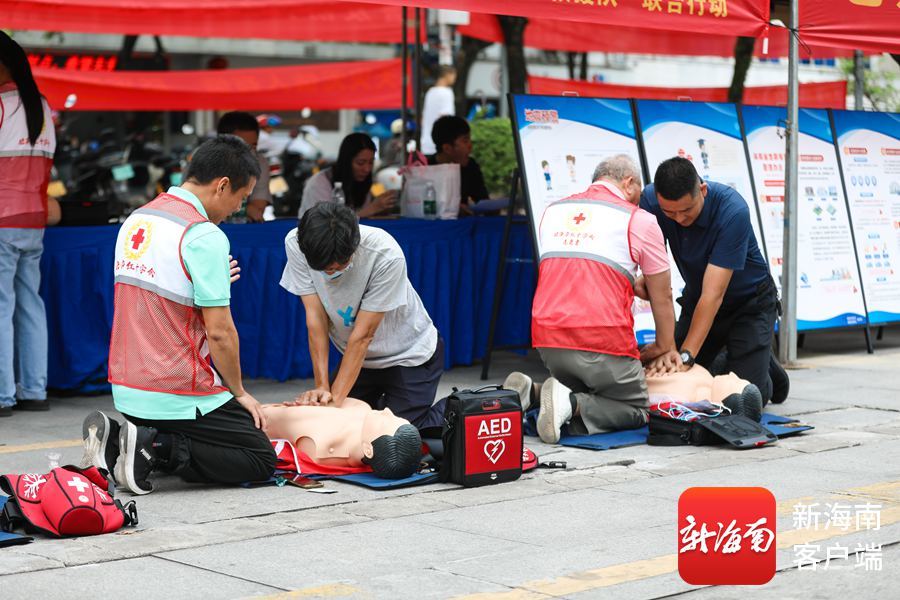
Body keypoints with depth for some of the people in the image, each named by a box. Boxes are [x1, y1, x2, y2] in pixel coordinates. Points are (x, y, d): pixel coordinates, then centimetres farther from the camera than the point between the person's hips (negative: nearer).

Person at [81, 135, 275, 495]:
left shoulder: (135, 221, 10)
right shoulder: (204, 235, -16)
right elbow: (219, 332, -17)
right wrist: (239, 392, -2)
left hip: (126, 388, 8)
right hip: (177, 394, -8)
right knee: (261, 460, 2)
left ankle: (116, 441, 4)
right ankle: (155, 450, -12)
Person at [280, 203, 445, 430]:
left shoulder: (386, 256, -33)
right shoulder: (296, 243, -22)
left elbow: (363, 335, -28)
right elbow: (315, 318, -18)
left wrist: (337, 397, -29)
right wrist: (322, 386, -23)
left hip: (410, 355, -4)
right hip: (357, 356, 5)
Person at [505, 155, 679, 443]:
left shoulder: (552, 211, 19)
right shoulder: (639, 220, 3)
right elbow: (662, 297, 10)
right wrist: (665, 348, 25)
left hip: (546, 337, 6)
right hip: (603, 340, -6)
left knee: (581, 395, 27)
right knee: (637, 411, 11)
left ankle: (528, 393, -1)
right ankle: (570, 404, -15)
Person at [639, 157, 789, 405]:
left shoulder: (733, 211, -33)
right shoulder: (650, 200, -21)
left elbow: (713, 294, -34)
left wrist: (685, 355, -40)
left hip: (749, 303, -4)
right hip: (695, 299, 4)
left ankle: (767, 366, 21)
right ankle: (723, 363, 25)